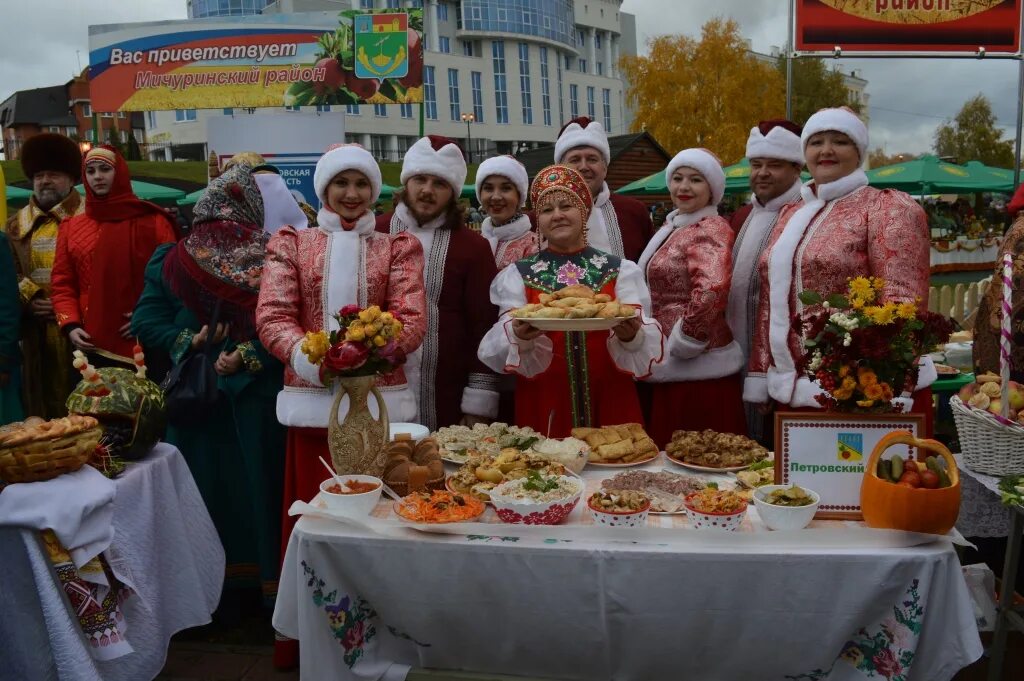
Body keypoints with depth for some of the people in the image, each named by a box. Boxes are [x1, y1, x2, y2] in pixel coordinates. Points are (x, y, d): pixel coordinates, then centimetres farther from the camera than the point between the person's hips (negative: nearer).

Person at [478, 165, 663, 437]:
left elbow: (644, 339, -2)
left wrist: (632, 334, -24)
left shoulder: (621, 270, 4)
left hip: (610, 404, 1)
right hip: (544, 406, 0)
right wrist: (519, 337, -25)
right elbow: (508, 341, -4)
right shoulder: (518, 274, 3)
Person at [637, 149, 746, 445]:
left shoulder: (710, 229, -13)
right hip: (669, 369, 9)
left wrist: (682, 342, -20)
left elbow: (711, 290, -31)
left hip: (698, 369, -9)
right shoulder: (671, 227, 13)